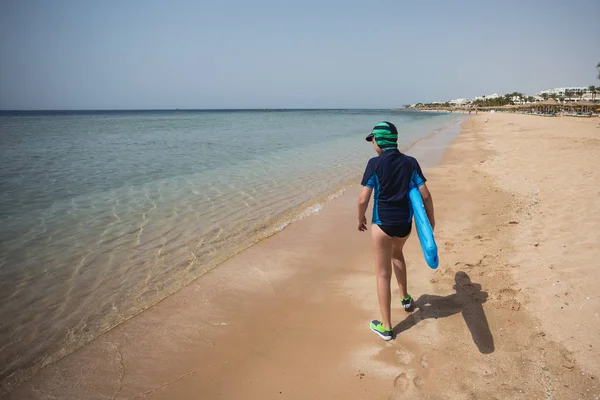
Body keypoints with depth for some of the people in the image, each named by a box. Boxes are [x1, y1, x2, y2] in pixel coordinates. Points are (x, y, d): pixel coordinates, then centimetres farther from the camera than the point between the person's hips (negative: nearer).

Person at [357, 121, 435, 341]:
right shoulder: (411, 163, -1)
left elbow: (363, 199, -14)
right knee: (397, 253, 35)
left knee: (383, 274, 6)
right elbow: (426, 195, -2)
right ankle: (405, 298, 46)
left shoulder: (375, 163, -12)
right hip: (405, 223, 5)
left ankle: (386, 327, 14)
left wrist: (360, 219, 4)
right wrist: (431, 219, 11)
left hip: (383, 223, -5)